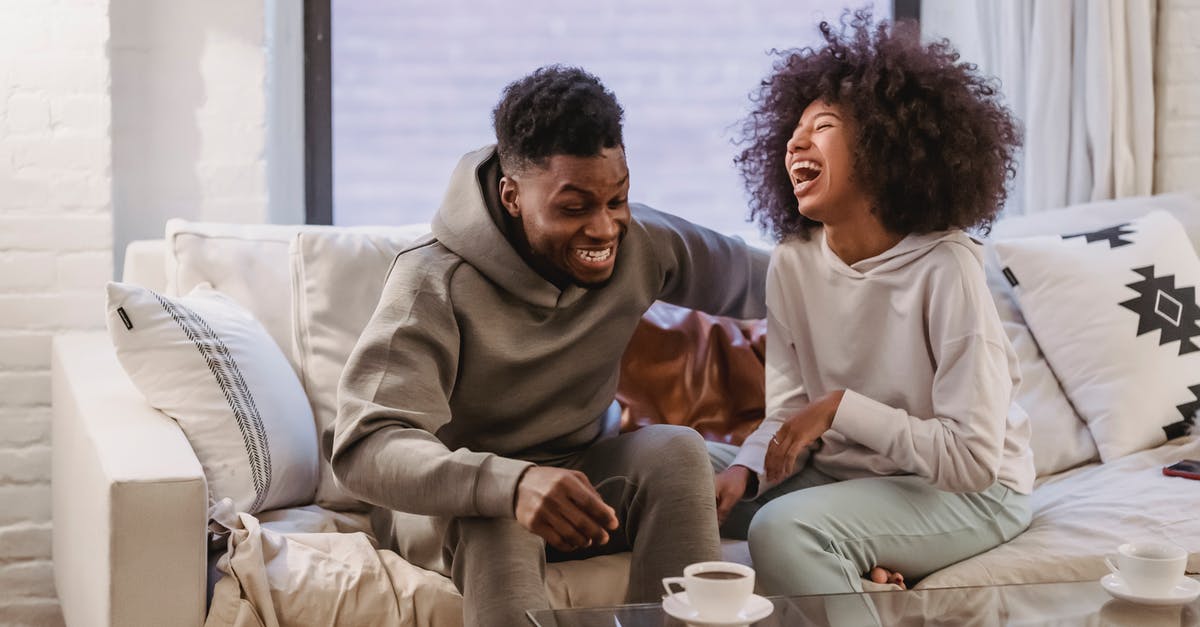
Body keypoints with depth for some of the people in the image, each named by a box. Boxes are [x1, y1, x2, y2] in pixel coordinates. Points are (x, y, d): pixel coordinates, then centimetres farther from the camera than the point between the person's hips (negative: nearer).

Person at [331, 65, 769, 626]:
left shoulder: (639, 243, -8)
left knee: (676, 449, -24)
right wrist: (510, 484, -52)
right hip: (446, 502, -4)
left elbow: (753, 279, 11)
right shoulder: (437, 283, -26)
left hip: (580, 476, 5)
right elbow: (363, 447, -36)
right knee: (497, 515, -38)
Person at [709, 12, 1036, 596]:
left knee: (784, 527, -32)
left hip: (970, 490, -7)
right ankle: (853, 566, -9)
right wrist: (744, 469, -18)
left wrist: (842, 407, -24)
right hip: (843, 474, 7)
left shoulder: (945, 268, -21)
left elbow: (974, 458, -23)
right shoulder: (792, 264, -3)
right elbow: (788, 415, 2)